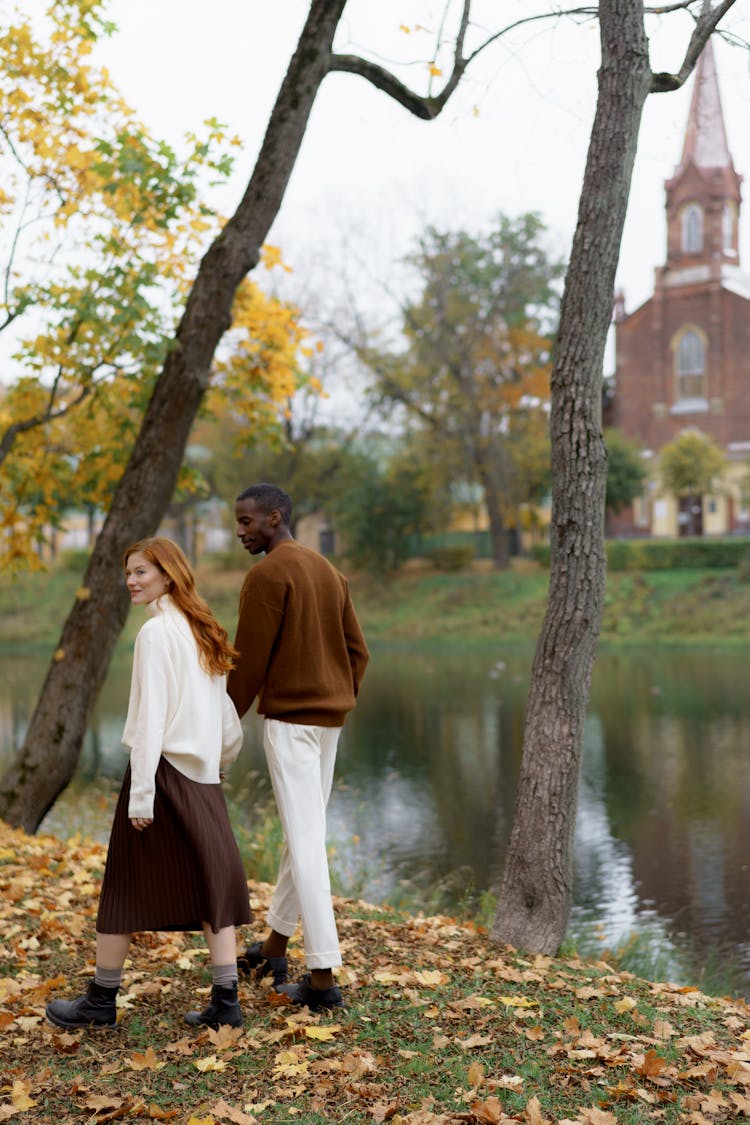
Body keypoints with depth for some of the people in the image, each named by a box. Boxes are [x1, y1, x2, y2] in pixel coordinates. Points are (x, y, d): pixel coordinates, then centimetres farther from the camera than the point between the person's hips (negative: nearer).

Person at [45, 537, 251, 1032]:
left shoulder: (156, 632, -12)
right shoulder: (205, 631, 11)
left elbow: (151, 716, -16)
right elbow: (228, 715, 14)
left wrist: (141, 793, -16)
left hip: (164, 768, -7)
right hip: (202, 777, 7)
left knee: (127, 884, 5)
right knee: (211, 882, 9)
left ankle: (101, 1000, 17)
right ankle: (226, 1001, 9)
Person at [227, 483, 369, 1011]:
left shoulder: (267, 575, -14)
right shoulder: (330, 572, 13)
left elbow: (249, 660, -15)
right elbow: (358, 651, 14)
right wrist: (340, 706, 19)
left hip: (288, 718, -9)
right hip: (329, 717, 9)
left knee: (305, 841, -7)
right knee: (302, 832, 17)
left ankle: (324, 976, -4)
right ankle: (274, 947, 32)